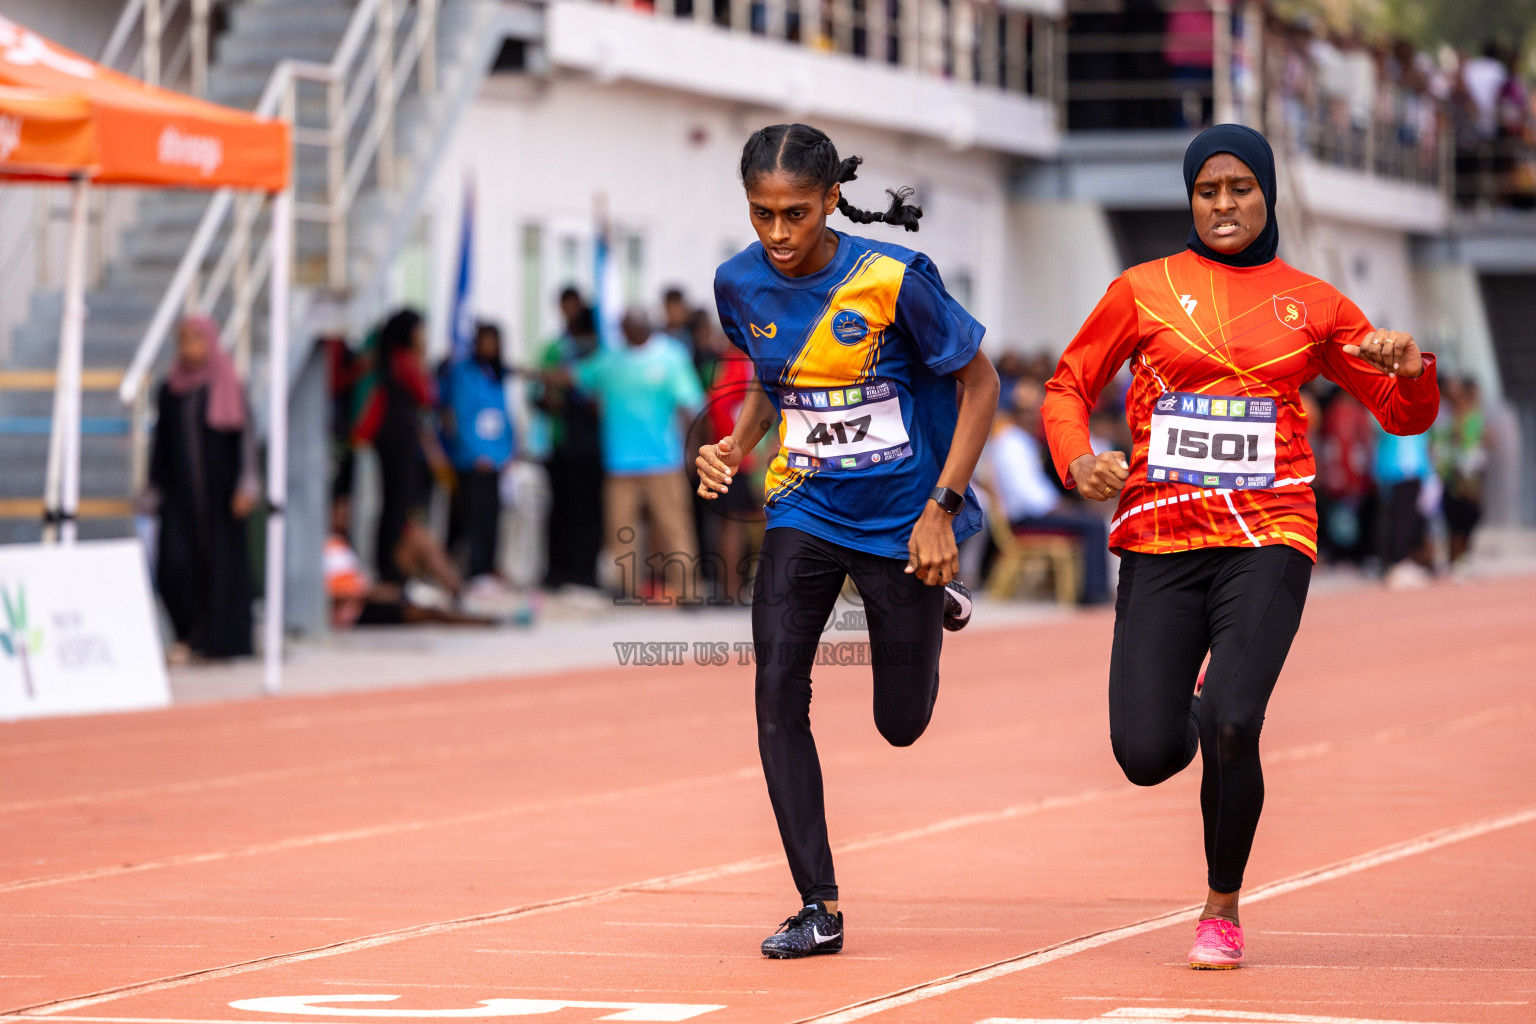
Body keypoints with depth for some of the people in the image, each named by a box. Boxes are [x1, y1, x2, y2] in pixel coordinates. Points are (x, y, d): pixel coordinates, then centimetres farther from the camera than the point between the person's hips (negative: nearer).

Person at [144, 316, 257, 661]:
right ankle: (189, 634, 9)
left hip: (219, 487, -3)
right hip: (181, 491, 3)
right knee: (174, 562, -8)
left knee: (221, 560, 0)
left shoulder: (228, 386, -3)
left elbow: (245, 435, -6)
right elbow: (161, 443, 12)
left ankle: (223, 638, 9)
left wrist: (246, 485, -15)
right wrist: (154, 492, 9)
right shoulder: (171, 390, 7)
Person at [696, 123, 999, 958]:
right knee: (778, 694, -17)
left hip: (902, 521, -3)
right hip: (804, 513, 3)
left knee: (901, 724, 9)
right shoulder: (741, 284, -6)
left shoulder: (893, 279, -20)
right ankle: (819, 906, -9)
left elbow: (979, 383, -10)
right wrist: (736, 447, -5)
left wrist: (942, 507, -16)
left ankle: (932, 607, 43)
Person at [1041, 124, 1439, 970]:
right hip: (1160, 540, 1)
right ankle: (1195, 711, 32)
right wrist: (1077, 461, -9)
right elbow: (1067, 387, 11)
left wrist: (1412, 369, -8)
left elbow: (1406, 415, 16)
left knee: (1230, 729, -22)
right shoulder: (1143, 291, 7)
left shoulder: (1313, 305, 10)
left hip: (1266, 541, -1)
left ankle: (1223, 908, 2)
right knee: (1147, 757, -9)